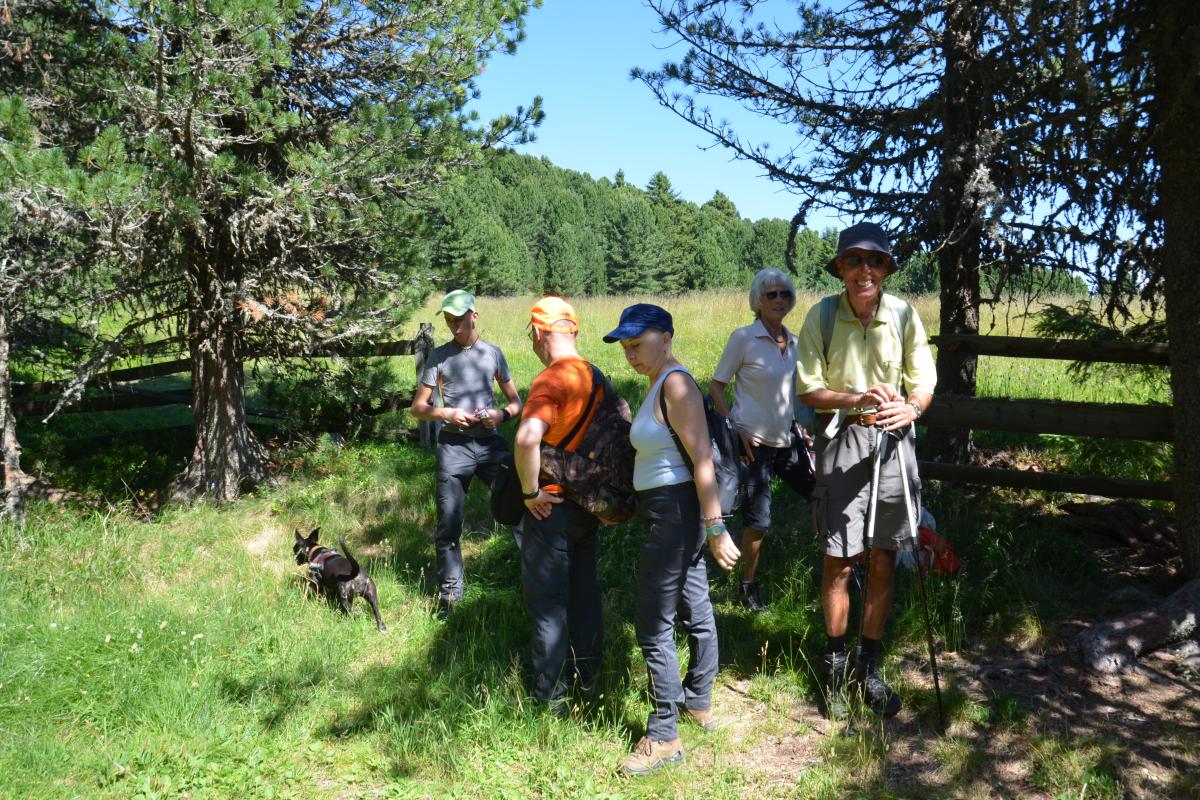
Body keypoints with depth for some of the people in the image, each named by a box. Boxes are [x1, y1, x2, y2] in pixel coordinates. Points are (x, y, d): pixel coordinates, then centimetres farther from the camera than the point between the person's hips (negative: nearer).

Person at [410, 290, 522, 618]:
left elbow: (515, 400, 12)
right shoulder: (439, 357, 4)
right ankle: (449, 593, 17)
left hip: (491, 443, 1)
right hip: (453, 446, -1)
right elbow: (418, 407, 6)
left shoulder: (493, 353, 8)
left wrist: (503, 414, -10)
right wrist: (447, 413, -13)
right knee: (448, 525, 4)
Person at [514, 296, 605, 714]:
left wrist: (530, 491, -23)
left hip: (553, 506, -8)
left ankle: (550, 696, 15)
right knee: (585, 590, 19)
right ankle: (588, 678, 31)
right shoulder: (595, 376, 4)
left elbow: (528, 438, -37)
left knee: (546, 602, 5)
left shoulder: (550, 380, -21)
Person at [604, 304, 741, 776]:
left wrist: (715, 529, -23)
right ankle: (698, 703, 36)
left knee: (653, 626, -3)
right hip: (673, 514, 10)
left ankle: (664, 737, 8)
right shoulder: (660, 383, 11)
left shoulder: (676, 384, -18)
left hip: (674, 515, -10)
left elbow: (702, 460, -22)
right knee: (695, 609, 21)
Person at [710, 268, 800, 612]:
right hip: (754, 442, -6)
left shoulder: (794, 342, 9)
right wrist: (736, 428, -15)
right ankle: (748, 585, 15)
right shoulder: (743, 338, -8)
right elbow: (715, 387, -6)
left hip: (786, 441, 6)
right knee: (758, 520, -7)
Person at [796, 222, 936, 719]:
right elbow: (808, 390, -4)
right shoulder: (821, 316, -4)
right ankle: (836, 666, 20)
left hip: (892, 441, 2)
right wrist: (858, 399, -21)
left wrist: (910, 407, -18)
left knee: (883, 562, 7)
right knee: (839, 561, 1)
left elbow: (924, 383, 4)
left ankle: (870, 668, 24)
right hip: (840, 442, -2)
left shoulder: (904, 315, 0)